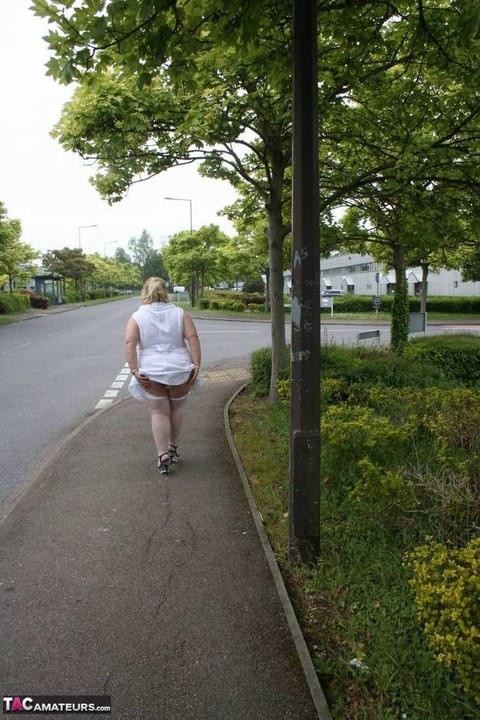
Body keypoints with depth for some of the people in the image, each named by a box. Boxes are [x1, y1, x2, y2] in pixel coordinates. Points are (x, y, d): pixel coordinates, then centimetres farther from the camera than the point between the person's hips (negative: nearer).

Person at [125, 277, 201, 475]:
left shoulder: (137, 317, -1)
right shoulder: (180, 314, 2)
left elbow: (130, 344, -12)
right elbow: (193, 338, -8)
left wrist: (135, 371, -11)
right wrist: (196, 366, -8)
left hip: (151, 374, -1)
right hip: (180, 371, 1)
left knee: (159, 413, 8)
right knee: (176, 408, 19)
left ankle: (163, 455, 3)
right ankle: (173, 448, 30)